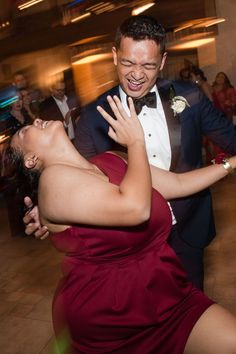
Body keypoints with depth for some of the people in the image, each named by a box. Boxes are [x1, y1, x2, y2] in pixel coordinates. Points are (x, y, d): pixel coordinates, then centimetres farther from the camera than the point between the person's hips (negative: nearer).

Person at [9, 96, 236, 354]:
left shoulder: (111, 161, 5)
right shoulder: (54, 178, -17)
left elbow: (179, 183, 11)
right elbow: (135, 208, -28)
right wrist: (136, 143, -14)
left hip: (163, 293, 6)